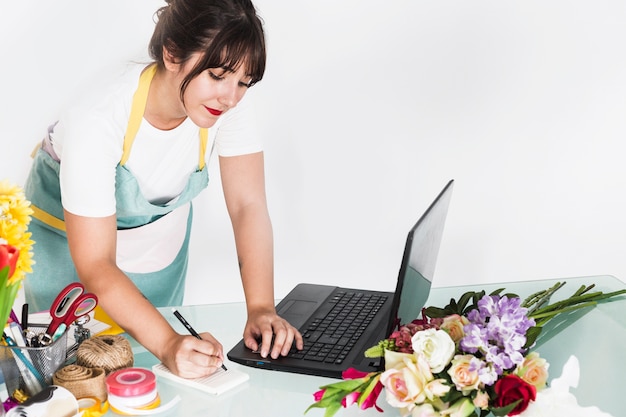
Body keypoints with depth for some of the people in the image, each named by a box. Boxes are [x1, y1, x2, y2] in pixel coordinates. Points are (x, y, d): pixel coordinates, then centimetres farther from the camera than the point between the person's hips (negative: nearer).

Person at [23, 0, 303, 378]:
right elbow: (95, 266, -36)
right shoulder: (97, 122, -38)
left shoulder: (230, 105, -26)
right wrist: (167, 343, -48)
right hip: (70, 244, -3)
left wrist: (261, 308, -36)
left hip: (161, 238, 4)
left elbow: (248, 205, -23)